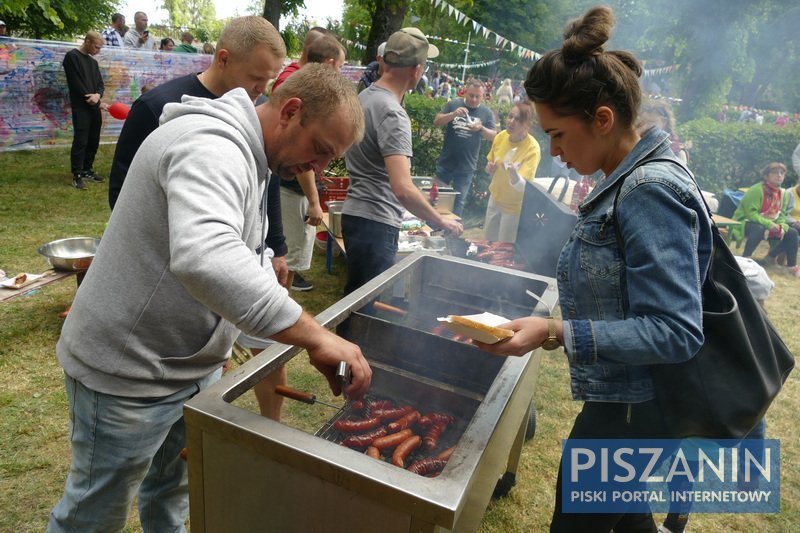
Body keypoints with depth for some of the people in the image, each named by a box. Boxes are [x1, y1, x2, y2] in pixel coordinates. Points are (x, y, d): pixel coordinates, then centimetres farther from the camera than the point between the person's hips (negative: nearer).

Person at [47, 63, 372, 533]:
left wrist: (220, 340, 18)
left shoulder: (249, 155, 6)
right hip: (128, 374, -8)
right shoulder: (211, 146, -27)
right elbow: (204, 259, -47)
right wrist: (317, 337, -43)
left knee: (173, 492, 25)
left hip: (192, 364, 9)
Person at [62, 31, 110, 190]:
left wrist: (98, 94, -12)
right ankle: (77, 175, -2)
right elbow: (77, 84, -13)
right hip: (81, 108, -7)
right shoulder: (72, 57, -6)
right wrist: (98, 103, -12)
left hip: (94, 108, 7)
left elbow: (100, 84, 13)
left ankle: (87, 170, 22)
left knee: (93, 141, 10)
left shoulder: (93, 62, 17)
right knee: (80, 141, -7)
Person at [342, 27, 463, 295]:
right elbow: (403, 189, -29)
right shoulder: (393, 114, -20)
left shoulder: (364, 96, 9)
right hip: (376, 222, -9)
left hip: (356, 211, 9)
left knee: (356, 295, 21)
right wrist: (441, 222, -18)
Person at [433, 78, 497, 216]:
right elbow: (436, 122, -6)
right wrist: (453, 114, -23)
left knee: (458, 202, 5)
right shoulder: (453, 104, 0)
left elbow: (493, 136, 0)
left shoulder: (487, 112, 2)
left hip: (466, 167, 0)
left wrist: (481, 128, -21)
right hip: (445, 162, 1)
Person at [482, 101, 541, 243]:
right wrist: (490, 169, -14)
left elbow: (522, 187, -33)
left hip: (514, 205, -5)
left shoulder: (532, 149, -27)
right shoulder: (500, 136, -10)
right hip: (495, 198, 6)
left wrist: (513, 173, -53)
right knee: (487, 240, 21)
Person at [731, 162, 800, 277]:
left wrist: (781, 227, -14)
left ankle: (772, 255, 14)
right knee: (760, 229, -38)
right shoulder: (756, 190, -21)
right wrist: (769, 224, -31)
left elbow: (781, 215, 7)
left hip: (770, 226, 7)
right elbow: (750, 213, -26)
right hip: (745, 223, -7)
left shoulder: (783, 194, 3)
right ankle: (745, 258, -24)